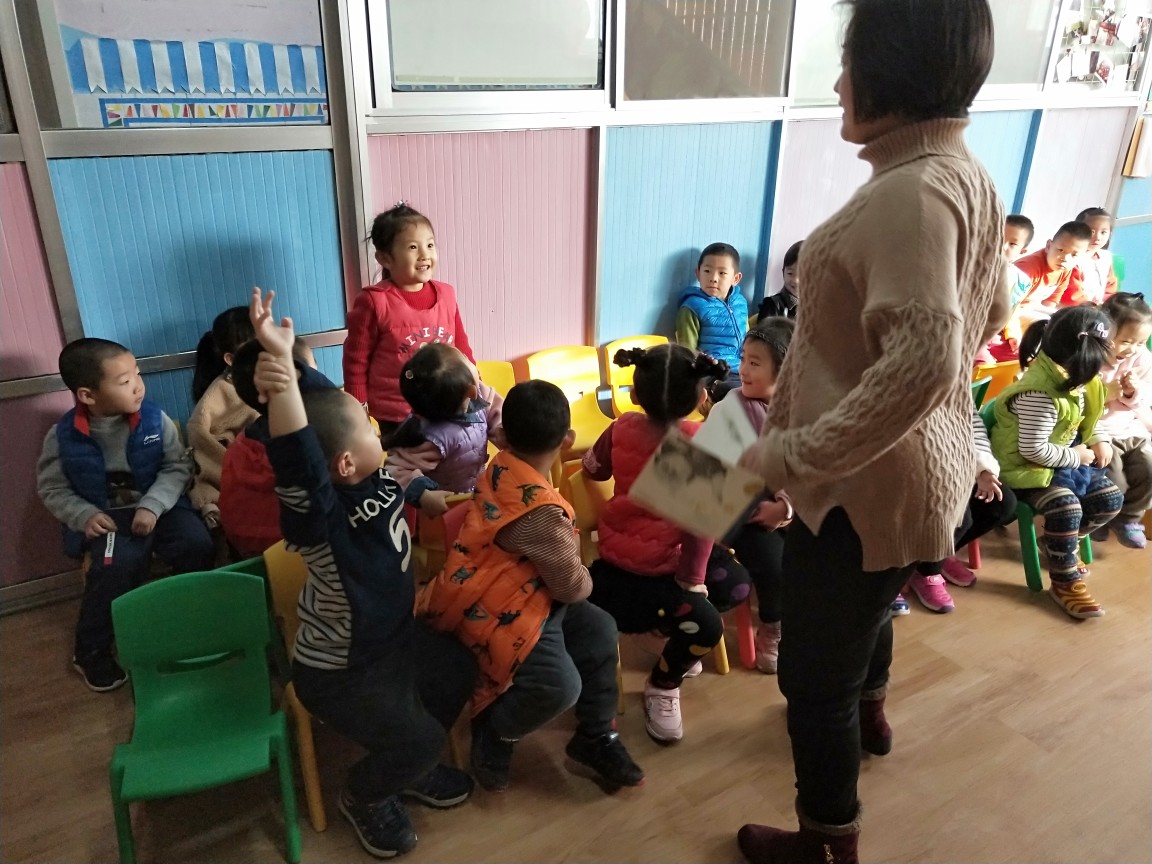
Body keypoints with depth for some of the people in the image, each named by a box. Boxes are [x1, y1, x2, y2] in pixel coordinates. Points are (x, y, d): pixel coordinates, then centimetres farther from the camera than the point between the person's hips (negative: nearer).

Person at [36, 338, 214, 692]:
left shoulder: (154, 418, -10)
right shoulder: (63, 435, -9)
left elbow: (178, 466, -6)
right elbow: (52, 489, 2)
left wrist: (152, 505, -19)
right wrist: (84, 516, -14)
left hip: (157, 505, 2)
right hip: (103, 515, -1)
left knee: (197, 544, -24)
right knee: (117, 564, -29)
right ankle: (90, 652, -3)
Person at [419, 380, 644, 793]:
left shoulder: (501, 467, -5)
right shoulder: (540, 512, -30)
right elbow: (571, 584, -16)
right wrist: (585, 580, 4)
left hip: (517, 592, 11)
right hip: (495, 611, -11)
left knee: (598, 630, 10)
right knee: (560, 685, -22)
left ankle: (595, 739, 23)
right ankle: (492, 735, 9)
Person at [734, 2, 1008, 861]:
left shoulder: (909, 193, -26)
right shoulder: (967, 177, 5)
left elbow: (919, 365, -35)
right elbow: (990, 310, 17)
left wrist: (787, 456, -29)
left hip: (866, 484, -10)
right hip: (923, 465, 10)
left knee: (813, 672, 8)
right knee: (864, 607, 35)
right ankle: (870, 705, 64)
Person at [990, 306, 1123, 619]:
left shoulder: (1068, 378, 0)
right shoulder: (1040, 396, -31)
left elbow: (1086, 416, 19)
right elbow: (1033, 450, -30)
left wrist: (1098, 440, 1)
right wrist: (1076, 456, -16)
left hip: (1065, 458, 10)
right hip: (1028, 467, -10)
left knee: (1111, 499, 3)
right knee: (1066, 508, -29)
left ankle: (1061, 543, 25)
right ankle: (1065, 582, -10)